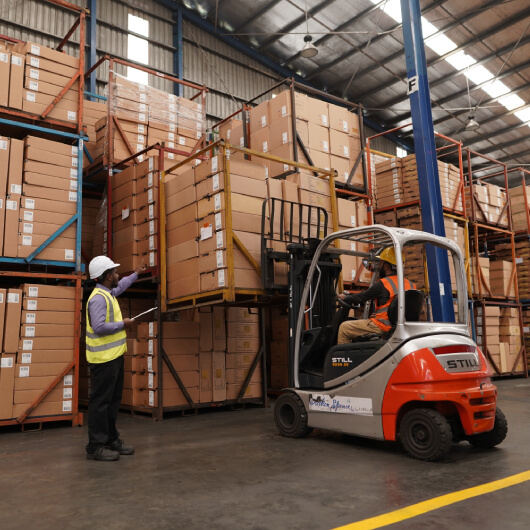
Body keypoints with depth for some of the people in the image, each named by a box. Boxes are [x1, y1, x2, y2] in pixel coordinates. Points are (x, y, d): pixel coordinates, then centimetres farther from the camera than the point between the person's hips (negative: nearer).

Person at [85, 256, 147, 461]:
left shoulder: (108, 293, 13)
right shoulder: (98, 298, -18)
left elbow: (120, 286, 36)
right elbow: (99, 327, -27)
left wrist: (136, 273, 45)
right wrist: (123, 324, -15)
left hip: (114, 356, 10)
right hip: (103, 359, -10)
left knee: (113, 400, 15)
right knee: (100, 402, -4)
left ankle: (111, 440, 24)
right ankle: (95, 447, 4)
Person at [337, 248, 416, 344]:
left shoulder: (383, 284, -14)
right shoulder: (410, 284, 8)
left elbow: (362, 297, -3)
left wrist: (345, 298, 15)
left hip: (383, 327, -8)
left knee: (344, 327, 1)